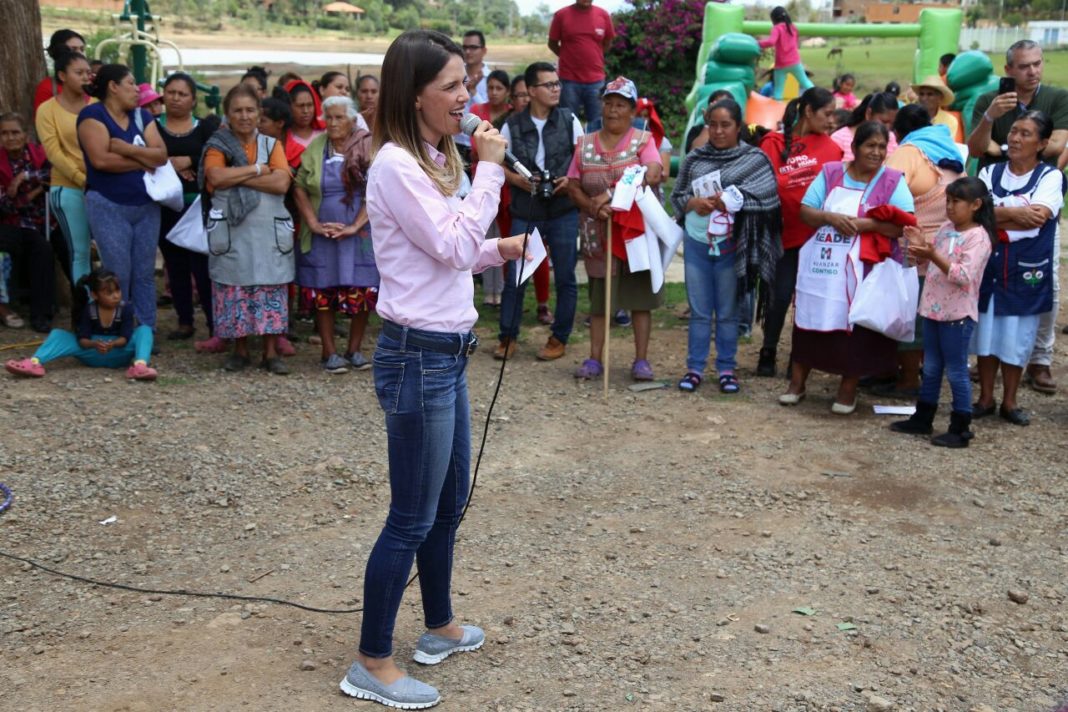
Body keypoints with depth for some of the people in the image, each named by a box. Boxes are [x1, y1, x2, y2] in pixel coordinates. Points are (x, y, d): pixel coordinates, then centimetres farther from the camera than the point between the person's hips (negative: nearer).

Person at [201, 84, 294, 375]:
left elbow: (282, 183, -8)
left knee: (270, 291, 1)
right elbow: (216, 177, -15)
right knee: (234, 290, 2)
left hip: (269, 231, 1)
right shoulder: (218, 145, 5)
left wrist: (237, 177, -11)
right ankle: (240, 350, 14)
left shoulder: (271, 144, 8)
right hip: (230, 231, -1)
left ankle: (271, 353, 8)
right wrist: (258, 169, -10)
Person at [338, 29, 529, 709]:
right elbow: (453, 248, -20)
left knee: (450, 502, 21)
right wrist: (490, 167, -16)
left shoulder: (433, 159, 11)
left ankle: (440, 628, 39)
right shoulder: (396, 166, -17)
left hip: (445, 352, 10)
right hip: (418, 356, -10)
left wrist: (498, 249, 7)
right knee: (413, 518, 0)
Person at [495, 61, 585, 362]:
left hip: (563, 210, 1)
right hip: (525, 211, 0)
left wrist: (571, 180, -11)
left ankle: (559, 338, 18)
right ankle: (507, 336, 15)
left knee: (565, 276, 5)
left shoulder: (569, 120, 4)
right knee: (515, 275, 1)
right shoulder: (512, 125, 1)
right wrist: (517, 179, -12)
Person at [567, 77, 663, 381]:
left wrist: (612, 195, -24)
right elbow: (573, 188, 5)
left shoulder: (643, 140, 0)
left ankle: (641, 360, 7)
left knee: (640, 296, 2)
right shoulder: (585, 144, 8)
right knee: (598, 298, 7)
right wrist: (594, 207, -14)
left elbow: (652, 176, -17)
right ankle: (595, 358, 13)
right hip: (599, 235, 2)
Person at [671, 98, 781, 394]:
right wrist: (693, 203, -12)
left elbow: (768, 198, -8)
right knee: (699, 311, 8)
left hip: (732, 246, -2)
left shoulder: (755, 159, -1)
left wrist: (730, 201, -16)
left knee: (728, 312, 7)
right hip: (697, 244, 2)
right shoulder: (693, 160, 7)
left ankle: (727, 368, 16)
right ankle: (695, 367, 15)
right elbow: (676, 197, 10)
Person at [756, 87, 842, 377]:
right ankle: (768, 353, 18)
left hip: (817, 234, 2)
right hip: (784, 233, -2)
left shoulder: (830, 147, 4)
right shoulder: (774, 144, -2)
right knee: (781, 295, 2)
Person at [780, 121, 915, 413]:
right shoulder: (830, 172, 7)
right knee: (809, 321, 7)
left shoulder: (892, 181, -1)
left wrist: (867, 224, -20)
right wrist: (830, 217, -15)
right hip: (820, 263, 2)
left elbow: (904, 226, -9)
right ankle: (797, 382, 20)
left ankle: (848, 389, 17)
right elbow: (805, 211, 3)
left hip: (861, 268, -2)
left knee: (854, 326, 2)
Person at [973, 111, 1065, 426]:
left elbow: (1038, 218, -19)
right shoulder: (990, 172, 6)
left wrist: (993, 216, -15)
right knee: (985, 332, 8)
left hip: (1026, 270, -2)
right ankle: (985, 398, 21)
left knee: (1016, 336, 5)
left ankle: (1009, 401, 19)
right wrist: (1015, 214, -19)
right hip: (987, 264, 3)